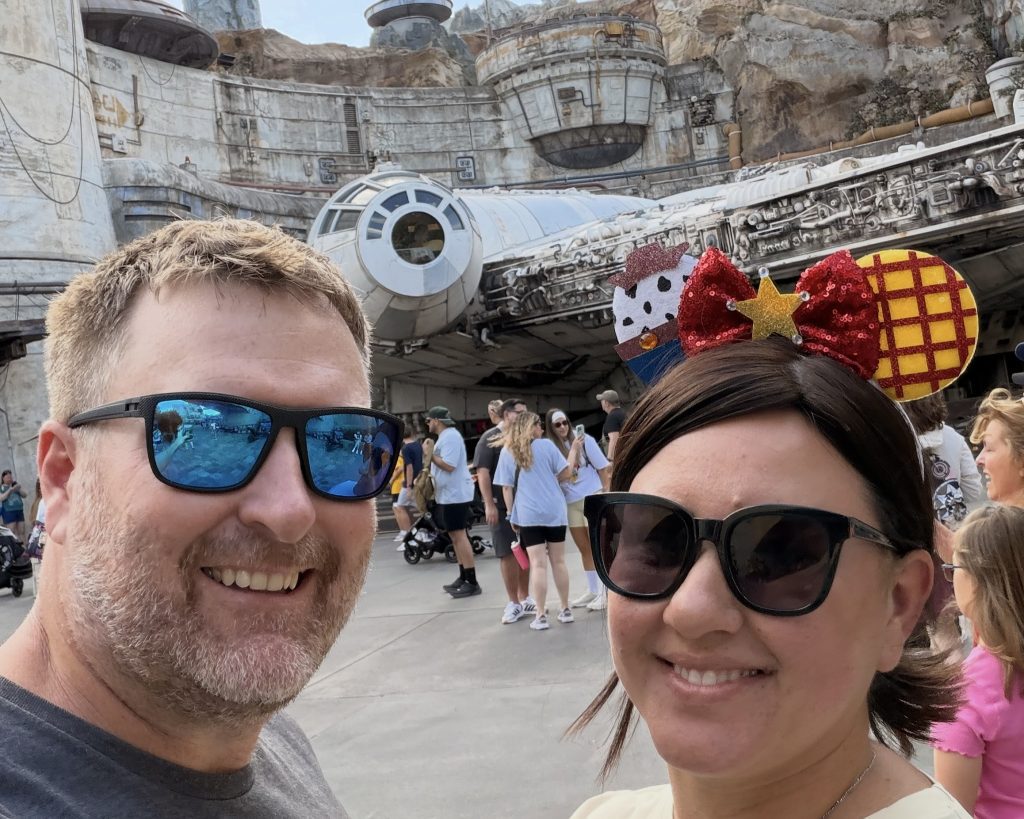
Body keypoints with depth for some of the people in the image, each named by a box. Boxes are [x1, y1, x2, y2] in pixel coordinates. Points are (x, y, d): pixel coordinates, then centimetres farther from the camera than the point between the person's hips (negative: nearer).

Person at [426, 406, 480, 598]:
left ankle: (472, 583, -10)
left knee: (459, 536, -11)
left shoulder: (450, 436, -15)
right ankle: (463, 577, 21)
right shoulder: (445, 436, 17)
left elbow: (449, 466, -23)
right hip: (449, 494, 11)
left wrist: (430, 455, -13)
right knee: (455, 536, 14)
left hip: (455, 494, -11)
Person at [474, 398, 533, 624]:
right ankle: (514, 603, 8)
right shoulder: (490, 438, -5)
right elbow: (482, 472, -10)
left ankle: (525, 598, 22)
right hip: (502, 505, -5)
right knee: (507, 554, -1)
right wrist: (489, 505, -17)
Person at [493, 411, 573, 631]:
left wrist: (511, 514, 9)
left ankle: (541, 616, -1)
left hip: (528, 515, 0)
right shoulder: (546, 445, 2)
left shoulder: (507, 452, 4)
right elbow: (565, 474, 1)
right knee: (558, 562, 10)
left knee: (538, 565, -1)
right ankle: (565, 610, 18)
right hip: (554, 512, 1)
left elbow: (506, 487, 3)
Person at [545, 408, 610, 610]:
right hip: (570, 503, 4)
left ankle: (605, 592, 7)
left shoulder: (584, 439, -10)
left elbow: (602, 467, -4)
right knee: (584, 549, 14)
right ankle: (592, 590, 26)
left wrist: (606, 492, -3)